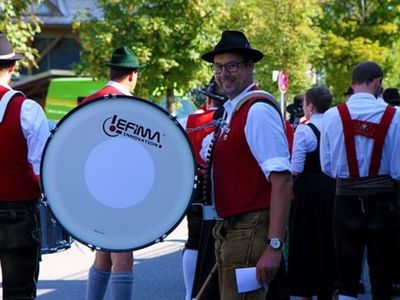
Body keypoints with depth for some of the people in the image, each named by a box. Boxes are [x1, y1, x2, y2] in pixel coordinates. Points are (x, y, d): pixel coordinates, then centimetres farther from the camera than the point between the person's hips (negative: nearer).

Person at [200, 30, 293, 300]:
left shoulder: (258, 110, -16)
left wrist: (274, 246, -27)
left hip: (251, 233, -10)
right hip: (228, 229, 10)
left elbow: (283, 180, -24)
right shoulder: (231, 111, 14)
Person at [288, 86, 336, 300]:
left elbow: (296, 169, -17)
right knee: (328, 239, 13)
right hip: (332, 189, 5)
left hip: (307, 191, -5)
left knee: (305, 240, 5)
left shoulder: (304, 130, -14)